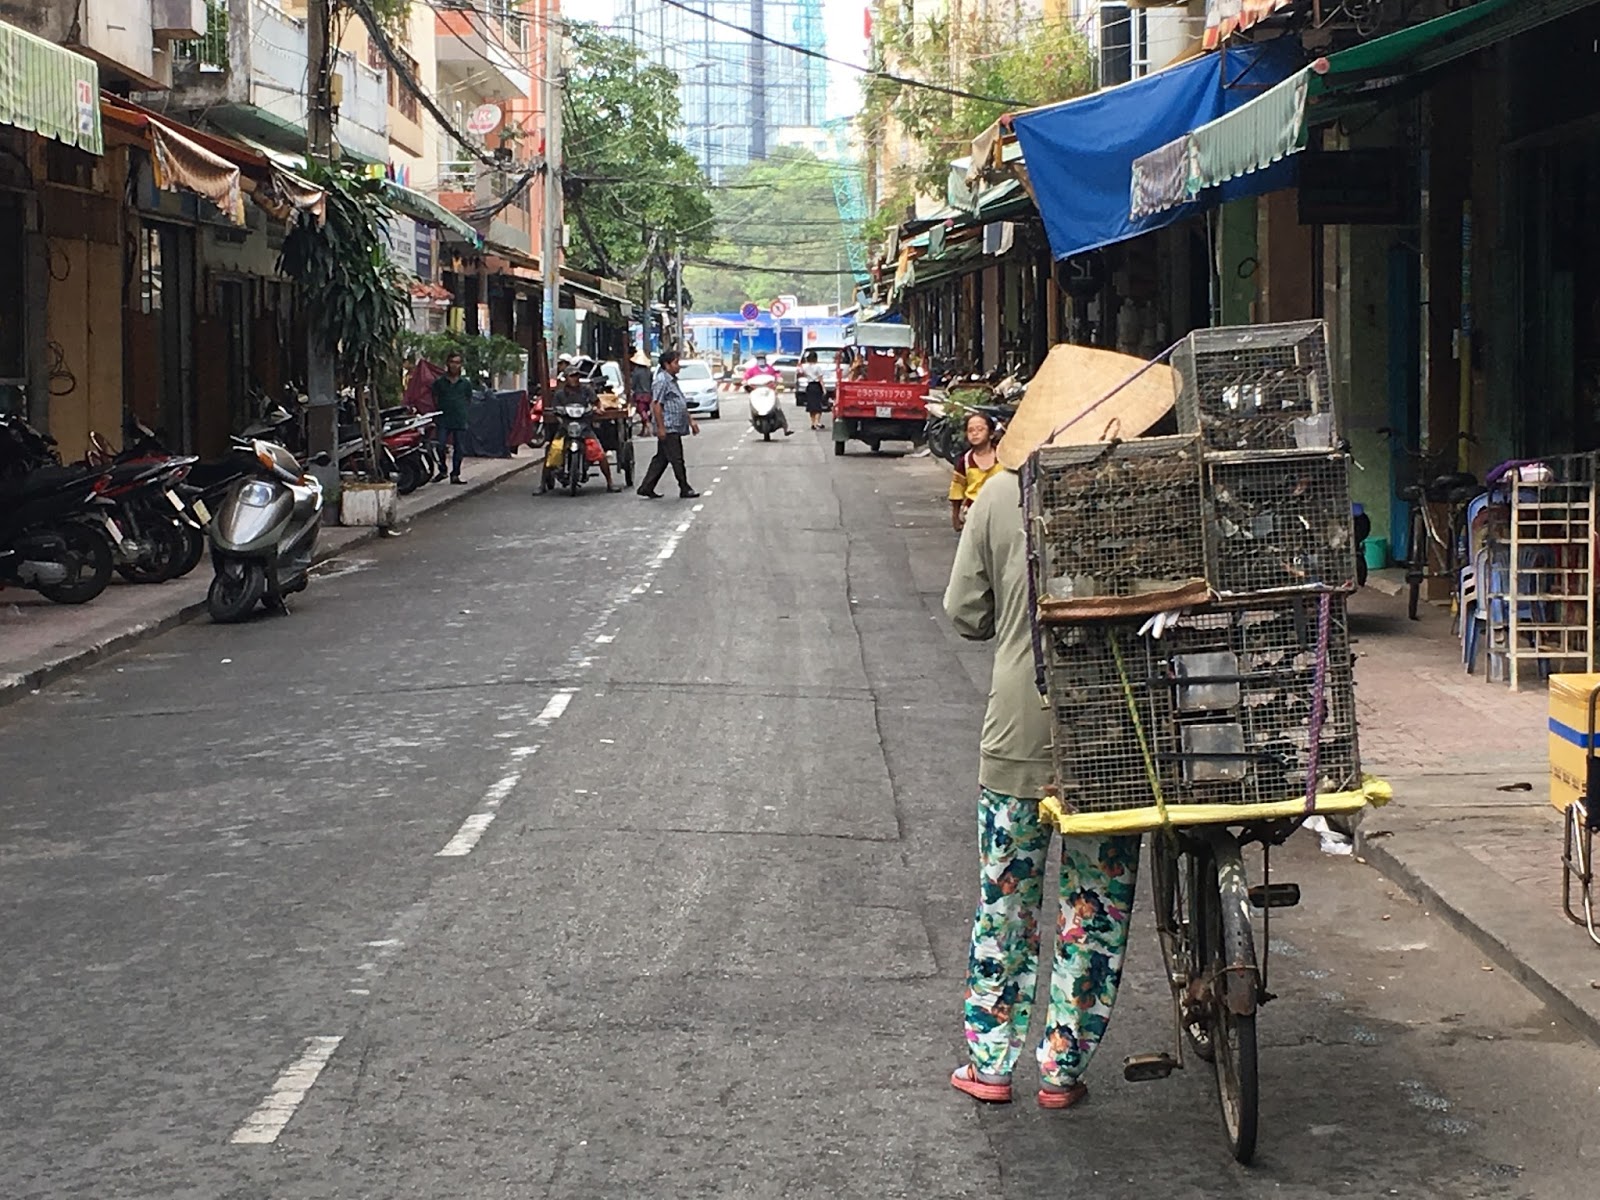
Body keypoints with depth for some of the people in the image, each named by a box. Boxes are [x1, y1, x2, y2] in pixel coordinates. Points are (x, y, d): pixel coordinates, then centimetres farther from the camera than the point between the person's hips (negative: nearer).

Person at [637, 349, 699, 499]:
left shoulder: (672, 380, 18)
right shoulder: (662, 381, -13)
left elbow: (681, 404, 26)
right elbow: (656, 405, -19)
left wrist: (690, 421, 23)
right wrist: (660, 427, -21)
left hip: (674, 428, 10)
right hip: (668, 429, -10)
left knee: (661, 459, 11)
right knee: (677, 459, -3)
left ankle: (646, 489, 14)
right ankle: (685, 489, 3)